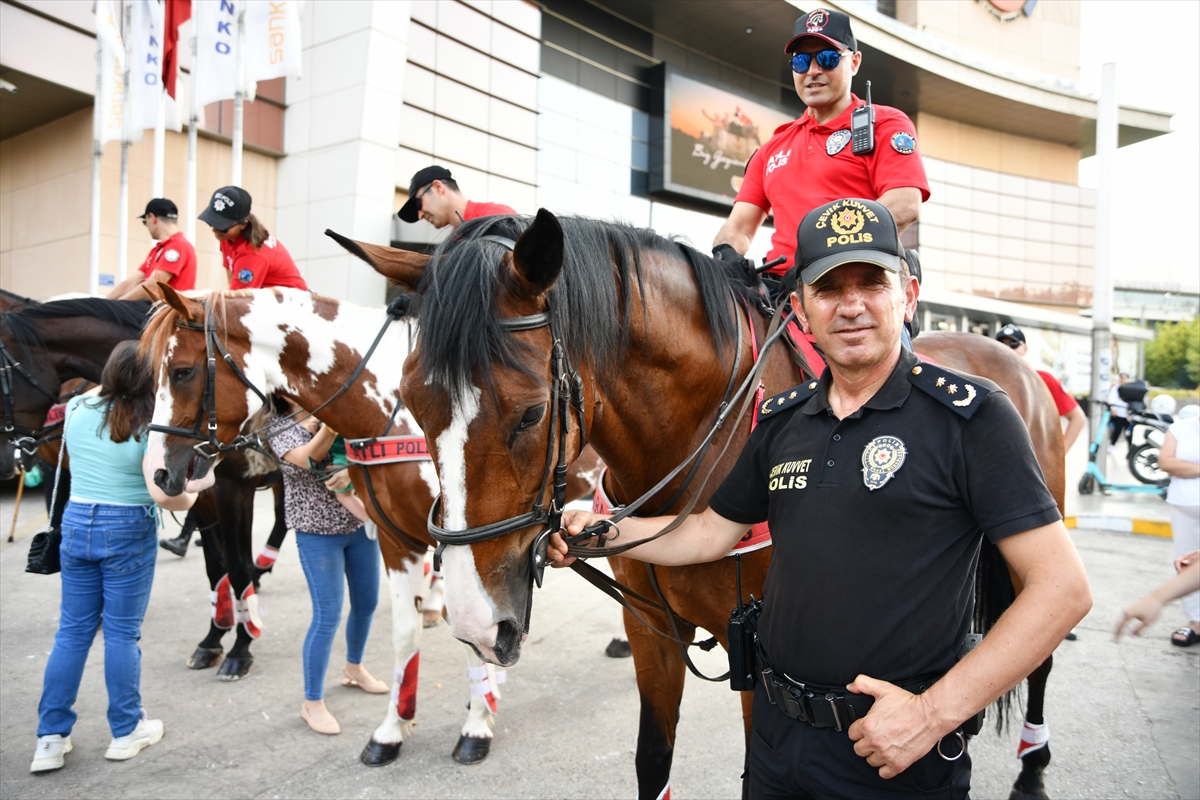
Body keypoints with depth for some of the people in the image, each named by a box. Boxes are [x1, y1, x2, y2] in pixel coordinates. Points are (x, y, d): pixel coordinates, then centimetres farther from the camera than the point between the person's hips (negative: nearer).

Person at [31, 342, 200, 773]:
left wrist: (110, 381, 23)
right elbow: (160, 494, -23)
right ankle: (126, 732, 20)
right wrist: (188, 498, -5)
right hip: (128, 531, -5)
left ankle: (51, 738, 19)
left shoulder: (76, 409, -1)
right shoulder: (148, 426, -16)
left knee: (73, 631, 14)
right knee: (122, 633, 6)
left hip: (76, 523, 5)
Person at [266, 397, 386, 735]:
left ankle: (354, 668, 42)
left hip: (360, 523, 4)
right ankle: (312, 703, 11)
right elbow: (307, 459, -23)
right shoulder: (280, 427, -5)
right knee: (327, 616, -5)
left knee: (367, 603, 16)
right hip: (317, 532, -4)